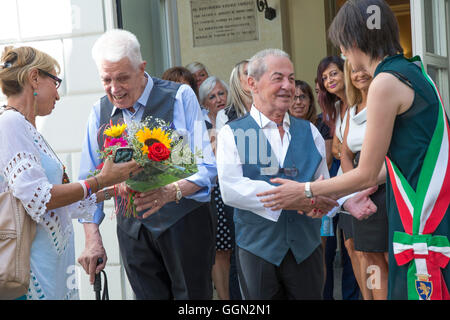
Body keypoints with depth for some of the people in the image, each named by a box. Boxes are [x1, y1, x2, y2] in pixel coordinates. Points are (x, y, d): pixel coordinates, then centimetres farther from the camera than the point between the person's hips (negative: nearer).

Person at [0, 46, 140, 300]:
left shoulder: (27, 128, 17)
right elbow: (37, 199, -19)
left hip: (54, 258, 9)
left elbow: (62, 202, 19)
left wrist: (112, 190, 23)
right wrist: (100, 181, -11)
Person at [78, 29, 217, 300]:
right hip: (134, 230, 3)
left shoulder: (180, 97, -7)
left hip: (184, 223, -3)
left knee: (193, 296, 2)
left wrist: (171, 192, -31)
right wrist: (93, 237, -3)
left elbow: (207, 166, -12)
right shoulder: (100, 112, 5)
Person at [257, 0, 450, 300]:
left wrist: (305, 191, 5)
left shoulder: (386, 82, -14)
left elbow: (366, 174, -9)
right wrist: (334, 194, 24)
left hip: (422, 227, -9)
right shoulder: (417, 73, 14)